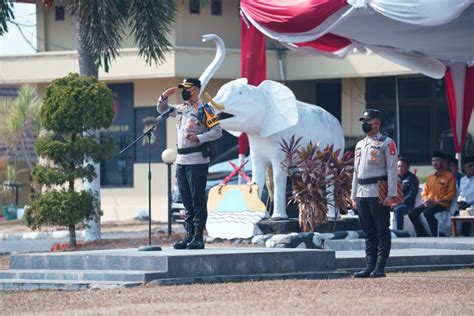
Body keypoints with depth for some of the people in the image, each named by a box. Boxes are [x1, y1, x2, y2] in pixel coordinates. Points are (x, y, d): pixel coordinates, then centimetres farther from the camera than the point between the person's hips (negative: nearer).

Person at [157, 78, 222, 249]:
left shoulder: (203, 110, -7)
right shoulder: (180, 109, 16)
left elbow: (217, 131, -12)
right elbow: (162, 109, 30)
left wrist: (199, 138, -22)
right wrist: (164, 97, 10)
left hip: (197, 161, -8)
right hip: (181, 160, 8)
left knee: (198, 200, -6)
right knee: (187, 202, 10)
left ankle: (198, 238, -6)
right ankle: (190, 235, 14)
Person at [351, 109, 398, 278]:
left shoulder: (386, 143, -3)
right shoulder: (360, 145, 18)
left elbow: (392, 169, -8)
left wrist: (391, 195, -15)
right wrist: (354, 196, 16)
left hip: (378, 194, -7)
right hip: (362, 193, 7)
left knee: (382, 231, -3)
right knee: (368, 232, 8)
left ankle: (380, 268, -4)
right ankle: (369, 267, 9)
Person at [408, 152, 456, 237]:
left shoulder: (449, 176, 1)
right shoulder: (430, 178, 22)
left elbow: (452, 194, -6)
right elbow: (425, 192, 23)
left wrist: (437, 201, -16)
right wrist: (426, 199, -2)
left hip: (442, 204, -7)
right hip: (429, 203, 7)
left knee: (427, 212, -35)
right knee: (412, 213, -13)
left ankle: (435, 235, -25)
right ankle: (423, 235, -10)